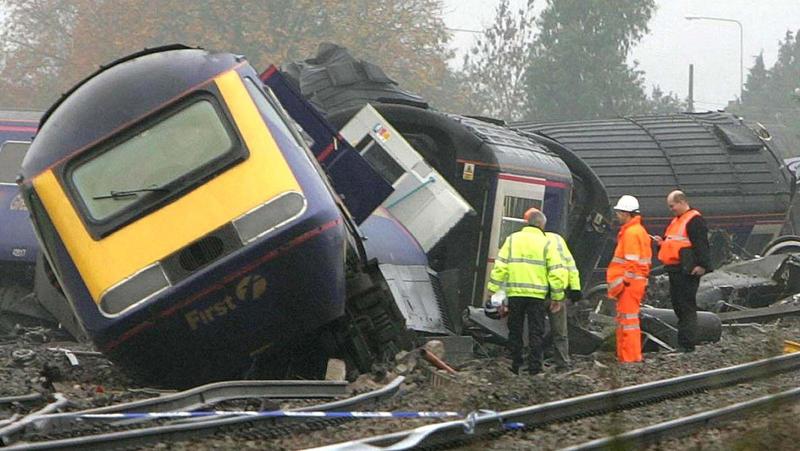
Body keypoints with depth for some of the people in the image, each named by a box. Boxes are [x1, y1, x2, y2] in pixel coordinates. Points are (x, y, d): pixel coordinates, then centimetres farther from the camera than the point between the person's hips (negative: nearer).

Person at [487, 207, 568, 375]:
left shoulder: (512, 240, 4)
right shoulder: (546, 244, 0)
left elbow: (500, 267, 0)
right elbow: (557, 272, -3)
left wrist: (494, 290, 3)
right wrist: (557, 296, 4)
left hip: (515, 293, 1)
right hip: (537, 294, -1)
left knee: (515, 331, 11)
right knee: (536, 333, 5)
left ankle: (515, 366, 12)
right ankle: (534, 367, 2)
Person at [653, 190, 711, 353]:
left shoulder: (695, 220, -9)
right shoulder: (676, 221, 21)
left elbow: (701, 244, -18)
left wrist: (703, 265, -25)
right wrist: (662, 242, 11)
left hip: (688, 272, -10)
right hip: (675, 271, 10)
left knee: (687, 307, -9)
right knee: (677, 306, 12)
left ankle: (687, 344, -11)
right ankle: (682, 343, 17)